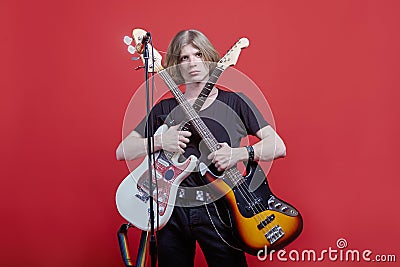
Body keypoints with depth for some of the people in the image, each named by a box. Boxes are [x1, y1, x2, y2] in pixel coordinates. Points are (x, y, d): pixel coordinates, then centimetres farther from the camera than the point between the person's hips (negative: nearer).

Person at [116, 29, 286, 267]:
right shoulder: (165, 108, 8)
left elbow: (279, 146, -2)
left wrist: (240, 154, -19)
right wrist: (160, 141, -12)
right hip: (172, 207, 3)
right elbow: (122, 151, 5)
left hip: (217, 207, -2)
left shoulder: (234, 102, 2)